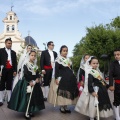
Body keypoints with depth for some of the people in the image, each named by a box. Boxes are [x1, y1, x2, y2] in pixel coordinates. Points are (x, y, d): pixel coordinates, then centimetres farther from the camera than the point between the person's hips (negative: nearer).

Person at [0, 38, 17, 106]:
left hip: (10, 70, 3)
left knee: (9, 85, 7)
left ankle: (9, 100, 13)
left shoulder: (13, 52, 14)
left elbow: (15, 62, 12)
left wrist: (15, 70, 3)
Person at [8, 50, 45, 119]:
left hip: (34, 83, 7)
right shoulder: (26, 65, -9)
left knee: (34, 97, 10)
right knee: (27, 97, -6)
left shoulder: (35, 66, 11)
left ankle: (30, 111, 22)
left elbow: (37, 74, 9)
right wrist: (30, 81, -19)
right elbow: (26, 75, -17)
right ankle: (26, 113, 2)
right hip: (27, 83, -7)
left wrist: (37, 79, -9)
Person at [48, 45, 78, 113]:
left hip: (69, 78, 7)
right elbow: (56, 70, -12)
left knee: (68, 92, 7)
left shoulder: (68, 60, 13)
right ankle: (62, 107, 9)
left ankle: (66, 107, 17)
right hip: (61, 78, -6)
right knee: (62, 92, -2)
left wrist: (73, 77, 14)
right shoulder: (58, 60, -6)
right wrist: (56, 78, -20)